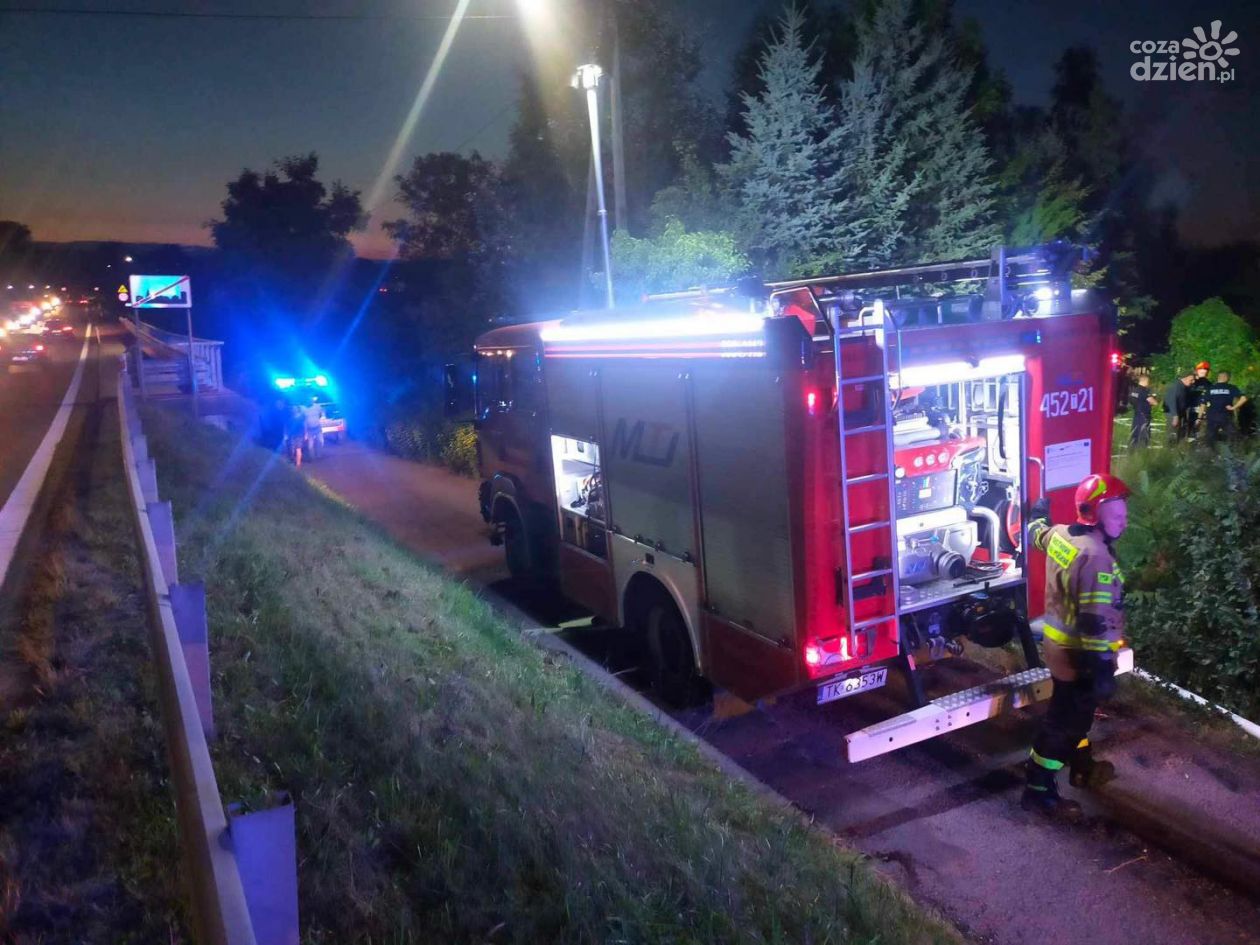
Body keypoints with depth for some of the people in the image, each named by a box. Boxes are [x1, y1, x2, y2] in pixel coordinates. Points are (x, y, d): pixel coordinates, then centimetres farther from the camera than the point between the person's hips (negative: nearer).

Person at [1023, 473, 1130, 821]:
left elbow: (1036, 532, 26)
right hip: (1077, 655, -10)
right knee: (1063, 721, 2)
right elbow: (1096, 621, -30)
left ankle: (1083, 768, 45)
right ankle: (1039, 790, 12)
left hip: (1059, 645, 10)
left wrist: (1039, 513, 48)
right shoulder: (1096, 557, -28)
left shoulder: (1060, 534, 0)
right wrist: (1102, 668, -28)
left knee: (1076, 712, 26)